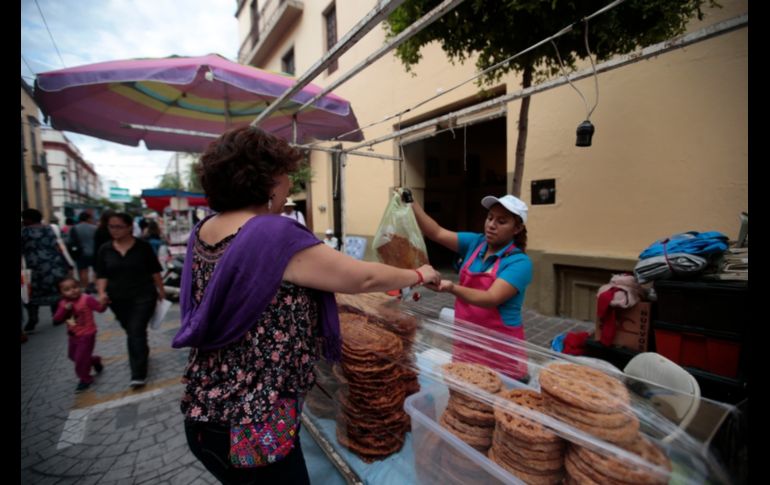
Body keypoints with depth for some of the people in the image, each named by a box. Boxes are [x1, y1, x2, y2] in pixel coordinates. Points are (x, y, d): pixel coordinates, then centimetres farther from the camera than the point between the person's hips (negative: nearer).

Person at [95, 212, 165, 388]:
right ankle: (143, 352, 44)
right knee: (131, 332, 18)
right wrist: (102, 292, -12)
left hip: (143, 296, -4)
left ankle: (139, 374, -2)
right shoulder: (105, 250, 3)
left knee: (137, 332, -8)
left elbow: (154, 271, 0)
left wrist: (161, 290, 3)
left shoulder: (143, 246, -6)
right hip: (118, 299, 4)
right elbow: (101, 275, 5)